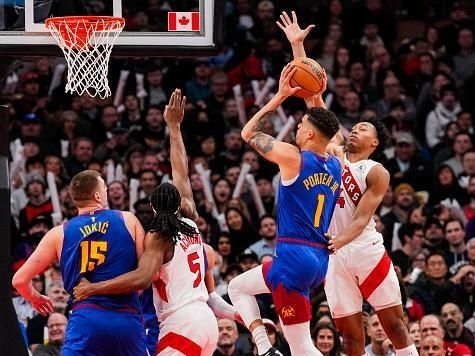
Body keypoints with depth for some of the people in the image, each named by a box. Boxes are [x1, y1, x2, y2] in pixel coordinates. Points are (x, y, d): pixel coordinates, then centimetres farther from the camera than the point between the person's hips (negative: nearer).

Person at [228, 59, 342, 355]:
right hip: (321, 260, 8)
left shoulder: (293, 158, -12)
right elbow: (325, 131, 32)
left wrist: (281, 96, 5)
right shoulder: (336, 165, 8)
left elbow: (249, 133, 3)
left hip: (294, 256, -8)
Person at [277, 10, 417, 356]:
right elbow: (312, 96, 9)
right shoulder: (332, 153, 11)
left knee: (394, 324, -1)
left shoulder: (376, 173, -1)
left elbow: (362, 218, -12)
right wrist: (297, 47, 6)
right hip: (332, 255, 4)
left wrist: (337, 242, -33)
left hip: (365, 250, -4)